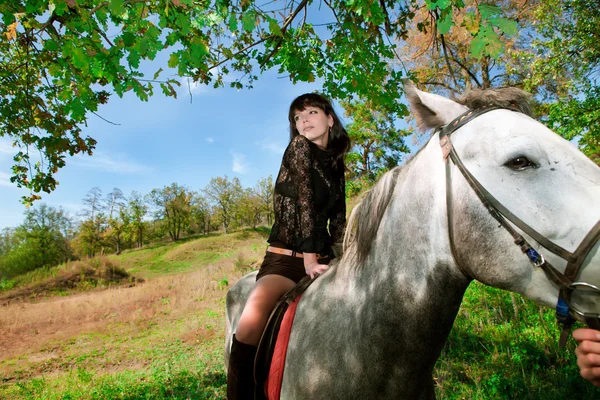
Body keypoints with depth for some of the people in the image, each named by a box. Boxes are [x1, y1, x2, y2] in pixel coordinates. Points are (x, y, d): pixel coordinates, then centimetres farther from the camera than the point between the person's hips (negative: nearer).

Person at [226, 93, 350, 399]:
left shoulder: (336, 163, 15)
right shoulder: (298, 148, 0)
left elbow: (338, 218, 15)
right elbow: (304, 199, -12)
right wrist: (308, 257, -19)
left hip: (322, 258, 6)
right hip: (285, 258, -5)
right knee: (249, 328, -27)